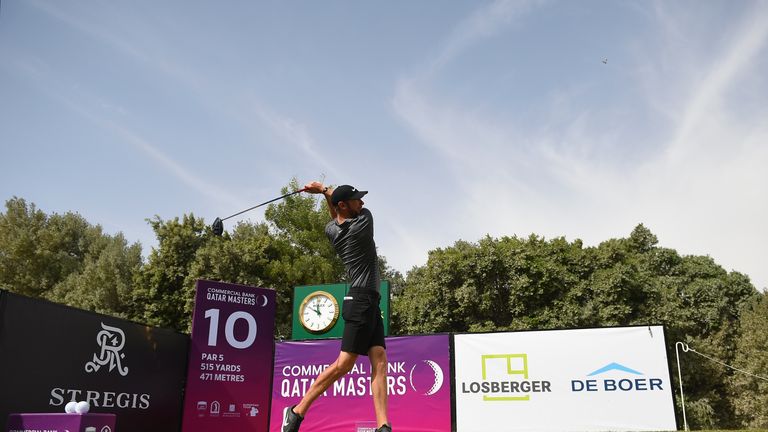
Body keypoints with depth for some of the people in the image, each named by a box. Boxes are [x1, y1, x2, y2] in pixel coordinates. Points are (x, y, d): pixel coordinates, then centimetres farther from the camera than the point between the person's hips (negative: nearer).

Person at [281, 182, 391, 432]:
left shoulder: (331, 230, 8)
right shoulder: (365, 219, -10)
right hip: (361, 302, -8)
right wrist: (325, 189, 19)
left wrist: (326, 193, 22)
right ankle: (297, 411, 1)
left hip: (369, 304, 9)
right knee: (344, 364, -7)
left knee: (379, 361, 0)